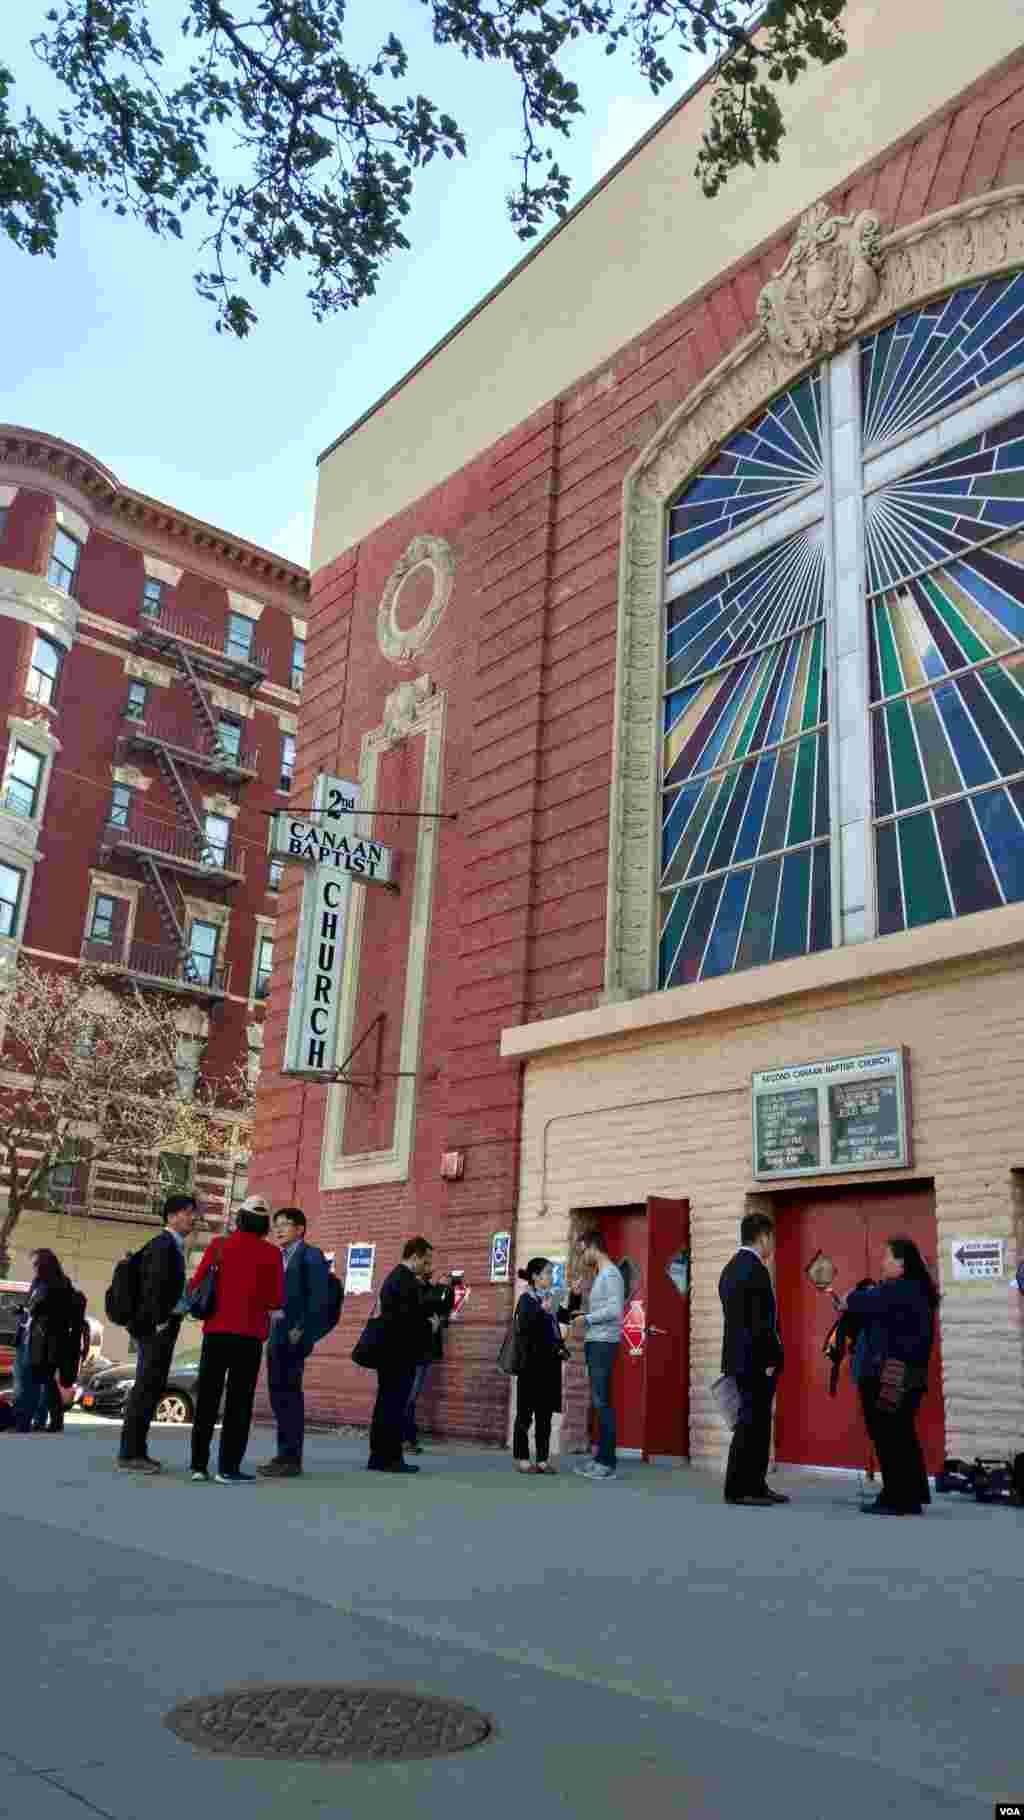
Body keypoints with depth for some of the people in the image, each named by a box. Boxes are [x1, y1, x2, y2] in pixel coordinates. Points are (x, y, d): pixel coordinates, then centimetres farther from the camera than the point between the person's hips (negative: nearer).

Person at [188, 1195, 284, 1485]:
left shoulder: (218, 1246, 2)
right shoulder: (271, 1254, -4)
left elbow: (194, 1288, 0)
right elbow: (277, 1300, -6)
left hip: (216, 1331, 2)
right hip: (249, 1335, -2)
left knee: (207, 1399, 10)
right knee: (239, 1402, 2)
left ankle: (199, 1465, 11)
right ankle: (228, 1467, -2)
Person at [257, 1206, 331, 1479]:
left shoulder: (310, 1255, -4)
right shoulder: (279, 1258, 20)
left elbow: (318, 1298, -12)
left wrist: (301, 1331, -19)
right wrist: (271, 1331, 7)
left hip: (294, 1334, -8)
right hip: (276, 1333, 8)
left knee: (288, 1393, -7)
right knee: (278, 1393, 10)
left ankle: (291, 1458, -3)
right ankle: (285, 1454, 19)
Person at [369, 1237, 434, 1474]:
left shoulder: (392, 1277, 16)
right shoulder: (408, 1281, -16)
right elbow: (411, 1318, -23)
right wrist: (430, 1325, -5)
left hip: (388, 1353, 10)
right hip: (402, 1355, -10)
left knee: (386, 1404, 12)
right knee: (395, 1405, -5)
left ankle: (378, 1457, 16)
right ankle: (390, 1458, -2)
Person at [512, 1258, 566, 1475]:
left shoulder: (548, 1298, 10)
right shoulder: (527, 1299, -9)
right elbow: (522, 1327, -22)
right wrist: (541, 1309, -34)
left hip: (549, 1364, 7)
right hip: (531, 1364, -7)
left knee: (545, 1413, 10)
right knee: (526, 1412, 1)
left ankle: (543, 1458, 15)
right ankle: (521, 1458, 8)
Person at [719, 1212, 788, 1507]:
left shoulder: (731, 1268, 13)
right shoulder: (755, 1269, -17)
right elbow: (760, 1322, -21)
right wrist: (770, 1361, -15)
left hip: (739, 1359, 10)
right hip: (755, 1361, -10)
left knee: (757, 1423, 15)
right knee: (750, 1423, -3)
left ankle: (755, 1485, 21)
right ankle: (738, 1489, 3)